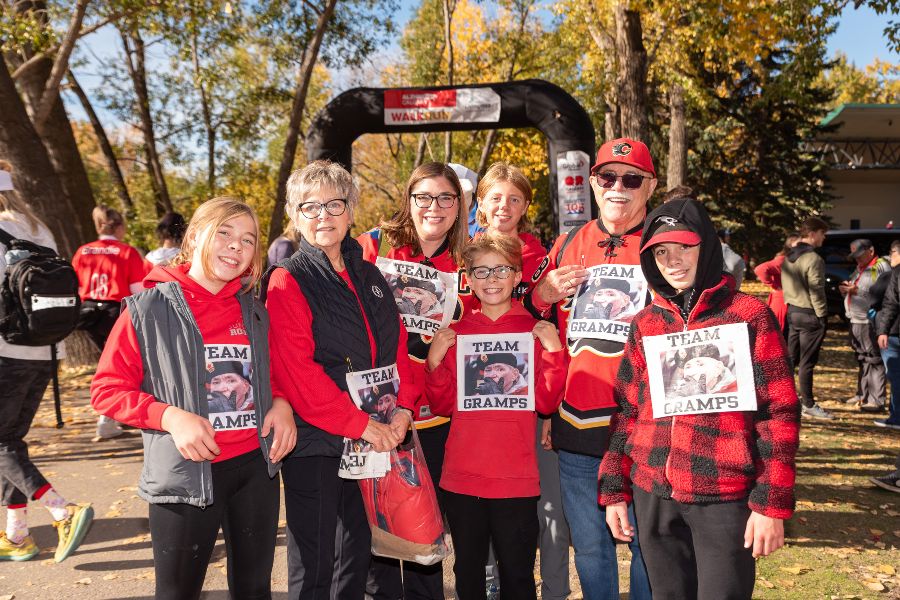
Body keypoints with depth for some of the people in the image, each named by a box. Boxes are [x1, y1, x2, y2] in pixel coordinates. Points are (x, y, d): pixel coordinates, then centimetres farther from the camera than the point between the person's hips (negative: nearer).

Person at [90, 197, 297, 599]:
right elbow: (106, 390, -7)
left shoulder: (254, 312, 6)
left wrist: (281, 402, -4)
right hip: (186, 474, -4)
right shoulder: (149, 308, -8)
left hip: (256, 466, 4)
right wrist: (169, 416, -22)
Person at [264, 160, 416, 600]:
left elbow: (398, 345, 9)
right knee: (315, 563, 6)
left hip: (374, 439, 6)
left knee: (357, 551, 19)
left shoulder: (370, 276, 10)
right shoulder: (287, 282, -8)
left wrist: (404, 407, -6)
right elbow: (297, 371, -17)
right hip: (316, 441, -6)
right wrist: (361, 425, -18)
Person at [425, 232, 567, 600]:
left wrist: (554, 351, -17)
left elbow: (546, 402, -5)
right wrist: (435, 360, -10)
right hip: (461, 477, 2)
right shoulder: (456, 334, 6)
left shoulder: (536, 333, 1)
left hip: (516, 478, -2)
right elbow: (442, 405, 4)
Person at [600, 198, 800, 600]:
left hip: (725, 498, -3)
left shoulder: (749, 316, -3)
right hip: (653, 495, 4)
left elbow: (779, 414, -5)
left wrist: (772, 503, -10)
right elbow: (627, 412, 10)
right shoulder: (646, 323, 8)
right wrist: (615, 490, 7)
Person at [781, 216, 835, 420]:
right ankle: (808, 405, 7)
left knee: (791, 358, 15)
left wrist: (790, 304, 18)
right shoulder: (814, 259, -17)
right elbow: (816, 291, -18)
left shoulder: (788, 257, 10)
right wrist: (822, 315, -12)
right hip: (810, 314, -8)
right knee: (807, 362, -1)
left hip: (792, 311, 8)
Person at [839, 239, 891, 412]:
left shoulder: (882, 266, -8)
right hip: (856, 322, 9)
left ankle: (877, 401, -6)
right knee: (862, 361, 14)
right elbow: (853, 294, 29)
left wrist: (857, 291, -21)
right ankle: (864, 396, 23)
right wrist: (846, 289, 7)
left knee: (874, 361, -8)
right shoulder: (859, 269, 21)